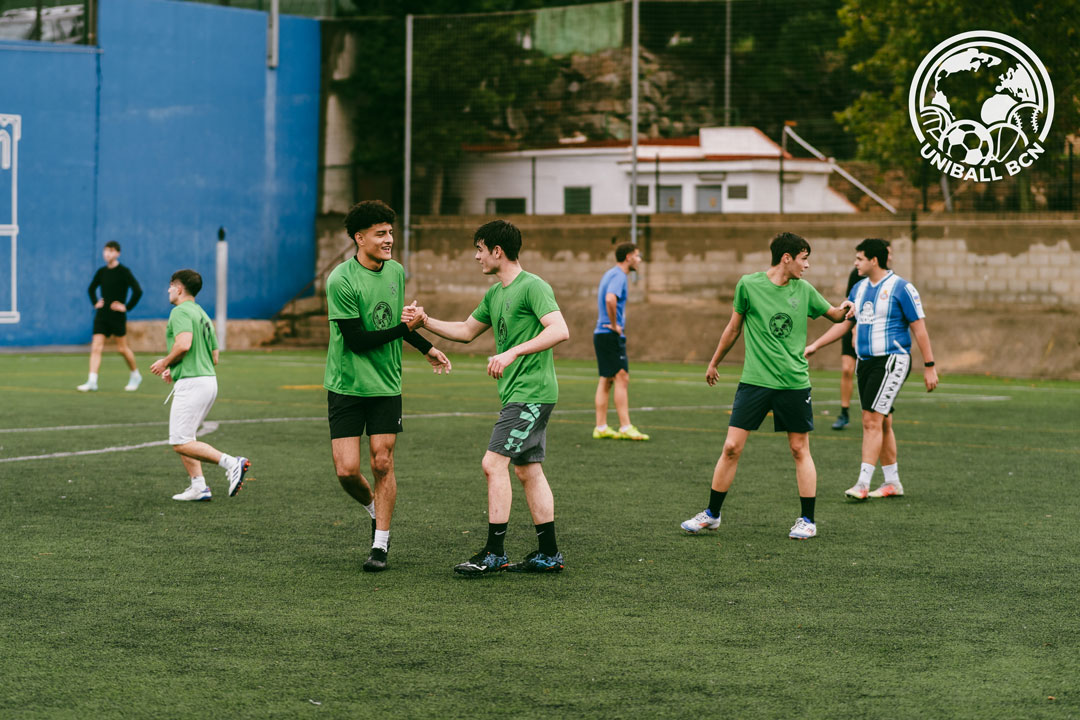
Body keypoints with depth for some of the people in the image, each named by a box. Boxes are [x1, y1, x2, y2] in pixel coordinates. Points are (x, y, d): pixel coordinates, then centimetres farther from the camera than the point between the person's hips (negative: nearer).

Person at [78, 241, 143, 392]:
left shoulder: (123, 272, -8)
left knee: (122, 348, 4)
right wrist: (95, 302, 13)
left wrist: (127, 307, -13)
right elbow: (91, 289, 26)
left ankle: (135, 375, 25)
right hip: (102, 315, 5)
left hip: (117, 316, -5)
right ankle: (92, 382, -10)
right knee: (96, 347, -6)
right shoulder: (101, 272, 8)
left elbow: (138, 291, -14)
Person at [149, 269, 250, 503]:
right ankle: (198, 486, 7)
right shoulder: (203, 315, 22)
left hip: (192, 383, -10)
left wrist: (166, 362, -8)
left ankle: (231, 463, -20)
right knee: (182, 439, 16)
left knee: (181, 443, -10)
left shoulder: (180, 312, -8)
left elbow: (184, 344, -25)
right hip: (209, 380, 10)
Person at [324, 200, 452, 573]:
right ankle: (374, 510, 25)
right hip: (346, 385, -4)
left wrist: (427, 348, 27)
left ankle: (380, 545, 10)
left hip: (386, 385, 4)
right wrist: (405, 327, -20)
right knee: (347, 469, -7)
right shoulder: (341, 280, -16)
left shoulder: (396, 271, 4)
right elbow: (357, 339, -18)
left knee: (382, 462, 0)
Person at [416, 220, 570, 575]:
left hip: (531, 392, -10)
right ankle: (548, 554, 14)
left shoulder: (533, 287, -13)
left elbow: (559, 330, -24)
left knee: (493, 463, -11)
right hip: (517, 394, 10)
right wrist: (426, 322, 18)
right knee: (527, 470, 10)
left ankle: (494, 553, -7)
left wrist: (513, 352, -28)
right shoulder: (495, 294, 16)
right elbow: (467, 331, 28)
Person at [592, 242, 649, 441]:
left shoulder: (610, 274, 18)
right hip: (611, 335, -10)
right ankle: (625, 427, -12)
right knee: (622, 378, -10)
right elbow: (610, 299, -31)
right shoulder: (618, 276, -13)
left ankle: (601, 427, 9)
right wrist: (615, 325, -21)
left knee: (606, 380, 9)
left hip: (602, 333, 10)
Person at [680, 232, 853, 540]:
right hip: (754, 381, -1)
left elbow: (834, 314, 19)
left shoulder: (804, 290, 4)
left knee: (800, 449, 4)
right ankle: (712, 514, 11)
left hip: (795, 383, 2)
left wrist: (844, 309, -4)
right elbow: (734, 327, 10)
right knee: (731, 447, -3)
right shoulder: (748, 285, -3)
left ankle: (808, 520, 13)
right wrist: (714, 363, 19)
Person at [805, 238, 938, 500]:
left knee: (873, 421, -14)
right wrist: (815, 345, 14)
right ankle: (892, 483, 18)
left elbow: (919, 329, -9)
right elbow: (843, 323, 21)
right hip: (865, 361, 7)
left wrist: (929, 367, -10)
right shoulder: (859, 288, 12)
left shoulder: (901, 288, -9)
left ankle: (863, 484, -16)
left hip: (892, 361, -7)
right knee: (882, 424, 10)